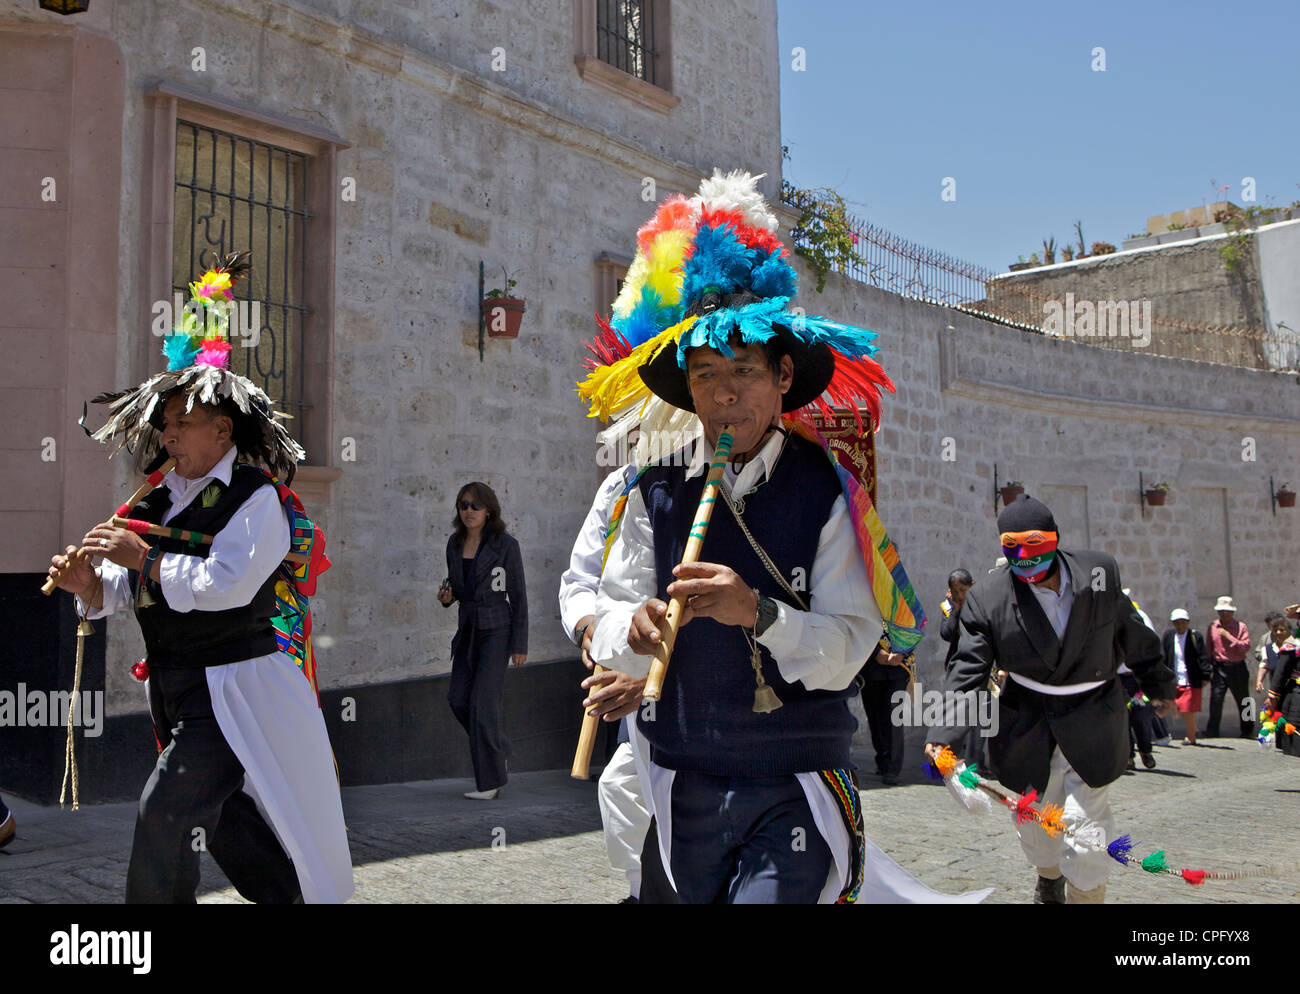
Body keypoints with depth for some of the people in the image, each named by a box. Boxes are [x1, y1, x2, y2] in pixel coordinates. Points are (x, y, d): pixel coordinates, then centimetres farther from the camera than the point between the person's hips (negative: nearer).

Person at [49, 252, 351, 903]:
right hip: (175, 689, 8)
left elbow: (224, 584, -25)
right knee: (226, 821, 16)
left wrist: (143, 558, -18)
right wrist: (89, 584, -8)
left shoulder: (257, 499, -12)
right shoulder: (160, 503, 10)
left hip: (236, 685, -8)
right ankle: (292, 893, 33)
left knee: (167, 809, -13)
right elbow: (126, 593, 13)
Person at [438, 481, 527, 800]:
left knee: (482, 702, -9)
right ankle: (498, 747, 31)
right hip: (468, 628, 6)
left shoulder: (505, 544, -11)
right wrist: (446, 595, -6)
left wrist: (520, 645, -12)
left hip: (498, 629, -6)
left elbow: (518, 596, -9)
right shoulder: (455, 543, 5)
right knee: (458, 698, 5)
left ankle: (490, 781, 2)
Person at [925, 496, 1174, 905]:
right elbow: (968, 668, -13)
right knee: (1035, 817, 15)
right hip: (1028, 727, 1)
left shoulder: (1099, 573, -9)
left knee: (1086, 822, -6)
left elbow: (1131, 634, 8)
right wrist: (944, 732, -24)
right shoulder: (988, 599, -14)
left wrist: (1157, 683, 23)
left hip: (1092, 722, -1)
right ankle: (1049, 877, 48)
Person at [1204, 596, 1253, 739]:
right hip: (1219, 669, 1)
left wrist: (1228, 636, -18)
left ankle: (1247, 731, 20)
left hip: (1237, 668, -1)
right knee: (1215, 700, -5)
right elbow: (1208, 649, 11)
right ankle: (1211, 731, 0)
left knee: (1243, 702, 7)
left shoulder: (1240, 626, -1)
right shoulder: (1212, 626, 7)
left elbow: (1246, 647, -13)